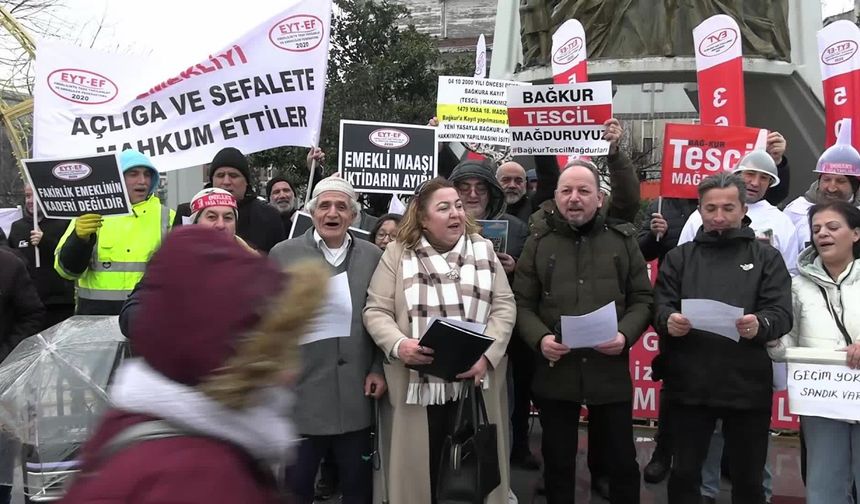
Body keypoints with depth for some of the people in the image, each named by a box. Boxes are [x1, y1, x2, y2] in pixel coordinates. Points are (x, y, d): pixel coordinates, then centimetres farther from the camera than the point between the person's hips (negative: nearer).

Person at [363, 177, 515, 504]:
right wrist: (399, 345, -19)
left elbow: (504, 306, 3)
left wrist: (487, 354, -11)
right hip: (418, 383, -1)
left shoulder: (483, 250, 7)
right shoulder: (398, 253, 2)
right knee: (419, 469, 9)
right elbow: (376, 311, 0)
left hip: (476, 382, 2)